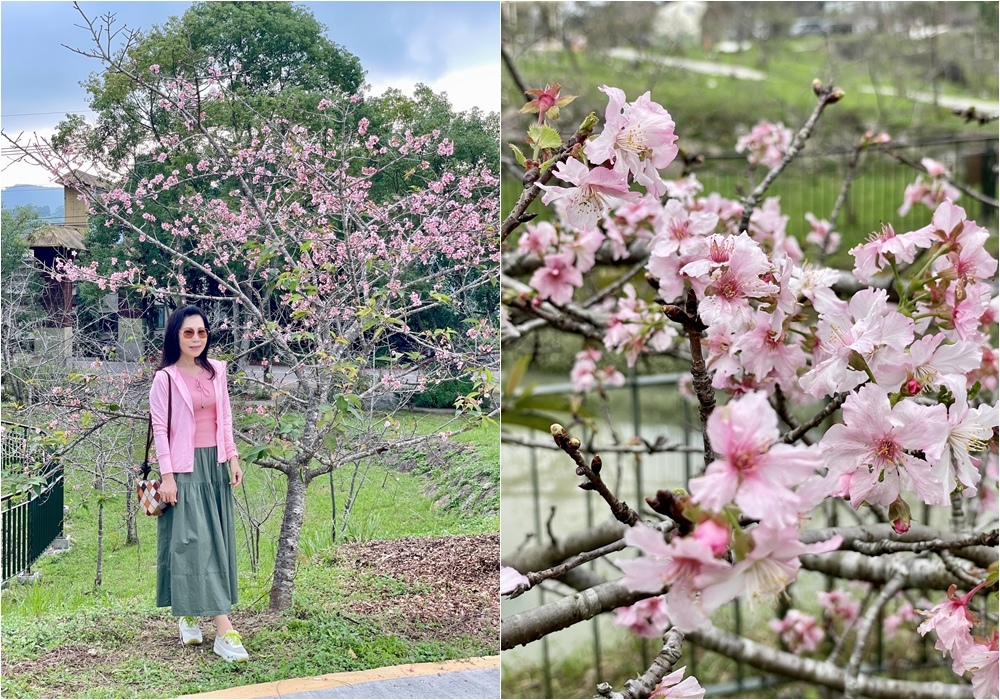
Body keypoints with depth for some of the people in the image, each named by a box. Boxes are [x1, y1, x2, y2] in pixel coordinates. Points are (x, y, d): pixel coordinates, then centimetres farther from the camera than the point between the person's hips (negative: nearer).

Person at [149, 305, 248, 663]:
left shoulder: (216, 371, 7)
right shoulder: (165, 378, -8)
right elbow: (159, 428, -8)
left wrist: (233, 458, 9)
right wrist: (166, 475, -12)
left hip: (215, 464, 6)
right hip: (185, 467, -6)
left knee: (217, 541, 7)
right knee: (195, 542, -9)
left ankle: (189, 615, 20)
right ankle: (224, 631, -15)